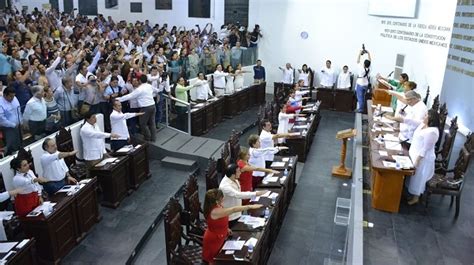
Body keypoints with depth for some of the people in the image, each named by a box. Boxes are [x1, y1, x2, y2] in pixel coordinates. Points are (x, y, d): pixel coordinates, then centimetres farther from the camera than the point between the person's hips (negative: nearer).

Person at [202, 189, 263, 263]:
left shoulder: (217, 206, -8)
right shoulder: (214, 212, -38)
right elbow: (233, 209, -40)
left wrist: (226, 229, 3)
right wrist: (250, 207, -38)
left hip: (219, 237, 8)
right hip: (213, 240, -8)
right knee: (214, 261, 13)